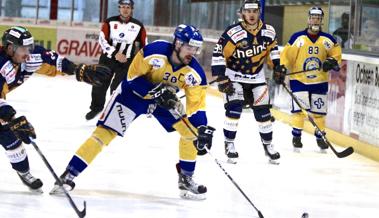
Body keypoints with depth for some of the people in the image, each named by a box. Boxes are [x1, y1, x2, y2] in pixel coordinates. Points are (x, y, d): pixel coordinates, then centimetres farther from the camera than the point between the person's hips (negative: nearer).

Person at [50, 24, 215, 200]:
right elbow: (133, 78, -21)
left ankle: (186, 179, 11)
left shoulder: (194, 72, -20)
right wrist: (156, 92, -32)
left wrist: (203, 130, -26)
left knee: (190, 130, -7)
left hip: (166, 97, 4)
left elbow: (196, 105, -14)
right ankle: (69, 175, -15)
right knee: (105, 132, -15)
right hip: (134, 92, -4)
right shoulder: (154, 52, -30)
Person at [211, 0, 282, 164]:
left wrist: (278, 67, 7)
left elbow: (272, 47, 13)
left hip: (256, 77, 4)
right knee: (234, 108, -16)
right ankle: (229, 145, -4)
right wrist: (221, 79, -24)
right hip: (234, 76, -4)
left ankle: (268, 145, 18)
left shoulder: (268, 31, -8)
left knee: (263, 111, 4)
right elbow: (218, 55, -22)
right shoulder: (233, 33, -23)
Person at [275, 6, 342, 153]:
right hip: (299, 80, -2)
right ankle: (296, 136, 2)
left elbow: (336, 53, 10)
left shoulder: (328, 40, -1)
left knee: (319, 111, 6)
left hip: (320, 82, 2)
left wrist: (332, 62, -10)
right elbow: (286, 55, -6)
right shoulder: (297, 38, -7)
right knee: (299, 108, -10)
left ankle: (320, 137, 21)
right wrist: (280, 70, -16)